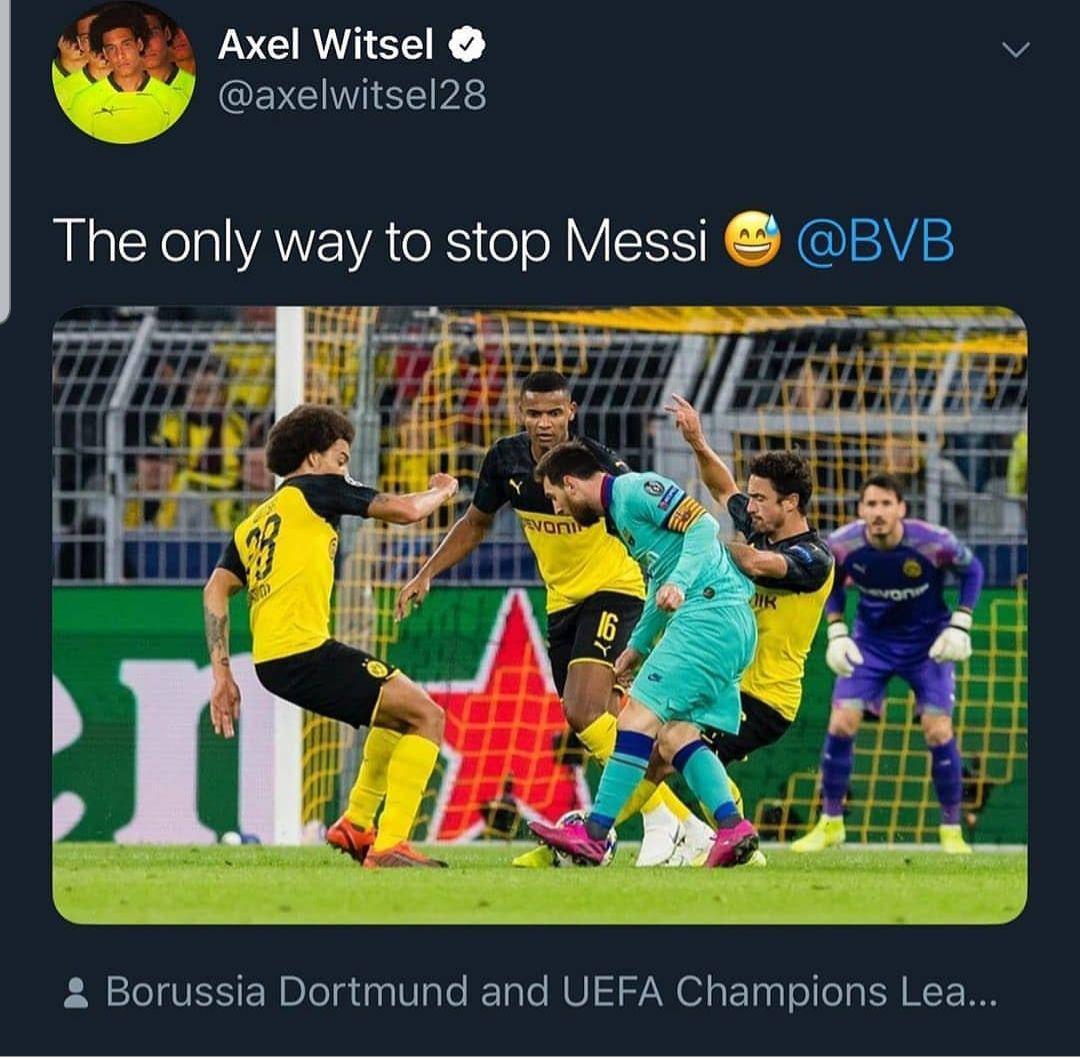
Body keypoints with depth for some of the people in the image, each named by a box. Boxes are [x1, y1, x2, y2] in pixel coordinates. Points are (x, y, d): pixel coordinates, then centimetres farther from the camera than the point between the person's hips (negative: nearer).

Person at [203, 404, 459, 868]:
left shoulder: (252, 524, 24)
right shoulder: (313, 490, 4)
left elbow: (215, 591, 14)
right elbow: (404, 510, -1)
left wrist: (221, 673, 9)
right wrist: (442, 491, 20)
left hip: (271, 662, 9)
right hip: (303, 651, -9)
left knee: (401, 707, 28)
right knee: (426, 716, -8)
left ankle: (356, 824, 27)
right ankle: (389, 847, -18)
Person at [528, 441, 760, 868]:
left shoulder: (635, 490, -5)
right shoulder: (618, 512, 25)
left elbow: (702, 524, -16)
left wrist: (680, 583, -28)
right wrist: (638, 646, 41)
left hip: (710, 613, -10)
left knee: (641, 712, -13)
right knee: (675, 735, 4)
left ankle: (594, 834, -17)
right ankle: (732, 827, -8)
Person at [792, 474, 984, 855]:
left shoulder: (933, 542, -25)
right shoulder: (841, 545, -19)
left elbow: (972, 569, -5)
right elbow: (830, 582, 3)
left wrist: (960, 626, -13)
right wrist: (836, 632, -7)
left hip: (928, 643, -2)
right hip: (870, 641, 2)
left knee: (938, 732, -10)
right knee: (841, 724, -9)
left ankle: (951, 830, 6)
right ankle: (830, 823, 9)